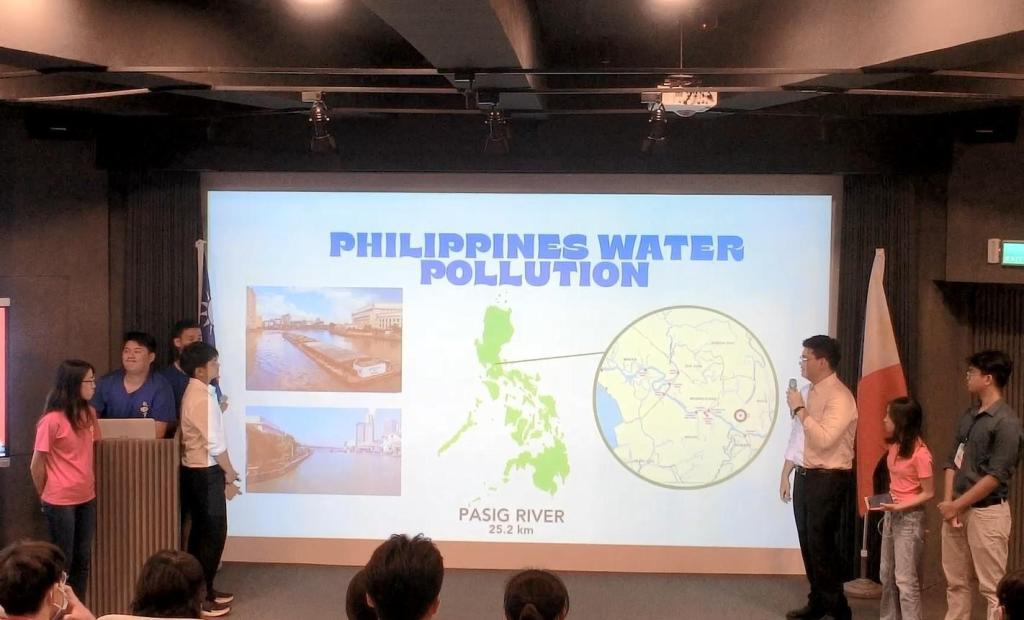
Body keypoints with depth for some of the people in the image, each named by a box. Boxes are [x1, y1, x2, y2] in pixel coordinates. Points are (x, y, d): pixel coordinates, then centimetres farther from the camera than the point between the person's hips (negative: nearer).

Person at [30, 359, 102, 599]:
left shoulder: (89, 413, 3)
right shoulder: (52, 420, -17)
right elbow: (37, 466, -9)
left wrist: (90, 486, 11)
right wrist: (46, 497, 4)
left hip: (87, 499, 6)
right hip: (61, 502, -6)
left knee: (83, 560, 12)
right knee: (63, 562, 4)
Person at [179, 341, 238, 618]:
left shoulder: (195, 392, 11)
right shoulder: (203, 397, -21)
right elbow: (215, 443, -21)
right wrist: (229, 473, -8)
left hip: (197, 469, 10)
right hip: (206, 472, -10)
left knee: (202, 531, 16)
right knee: (214, 532, -2)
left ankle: (202, 589, 25)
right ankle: (200, 597, 4)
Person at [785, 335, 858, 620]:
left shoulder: (839, 397, -17)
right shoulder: (813, 391, 10)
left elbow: (824, 439, -27)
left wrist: (800, 409, -21)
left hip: (830, 478, -9)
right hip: (813, 475, 9)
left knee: (821, 543, -4)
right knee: (811, 540, 15)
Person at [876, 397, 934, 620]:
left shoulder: (920, 453, -19)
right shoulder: (895, 446, 5)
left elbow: (929, 493, -15)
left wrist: (900, 506, -22)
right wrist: (889, 505, 4)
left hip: (910, 517, -8)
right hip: (891, 514, 8)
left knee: (905, 579, -6)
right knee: (887, 575, 15)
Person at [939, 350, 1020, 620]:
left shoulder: (1006, 422, -13)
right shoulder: (968, 416, 11)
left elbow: (996, 476, -16)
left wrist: (957, 505, -13)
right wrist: (948, 502, -3)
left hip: (987, 512, -8)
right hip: (957, 509, 8)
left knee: (992, 587, -4)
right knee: (955, 582, 13)